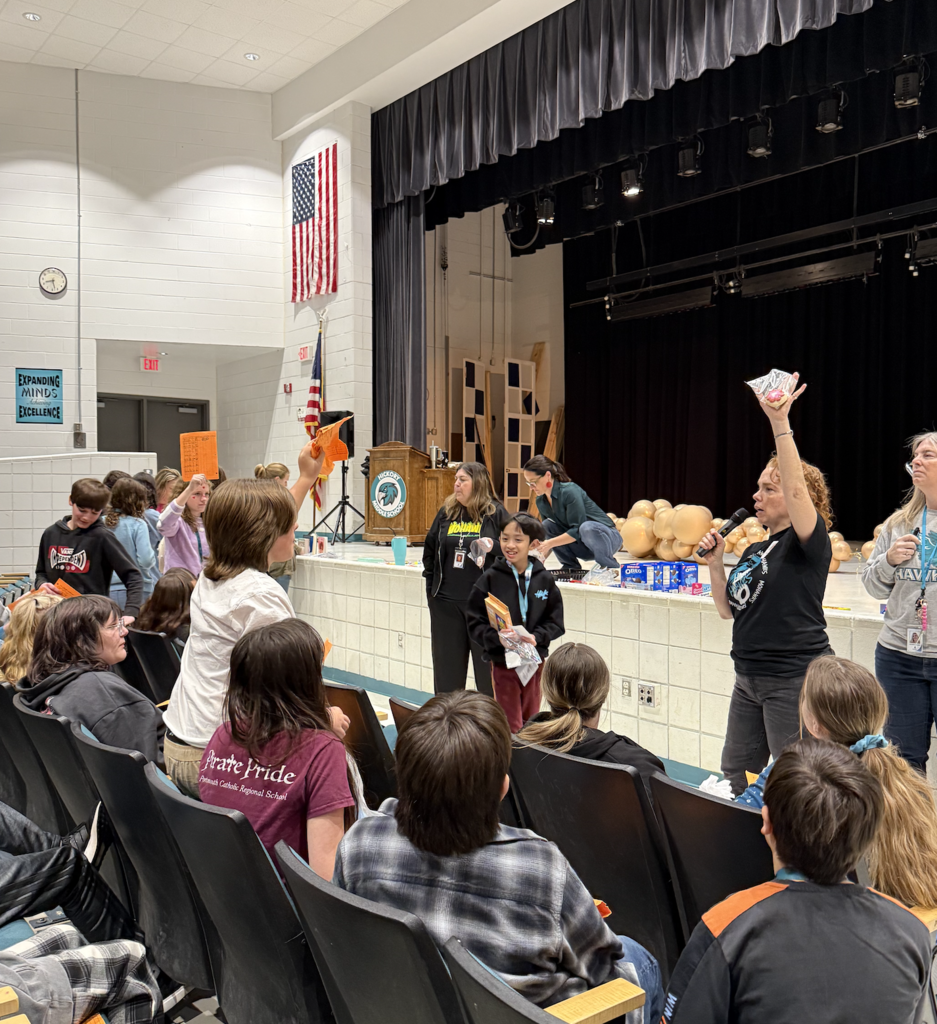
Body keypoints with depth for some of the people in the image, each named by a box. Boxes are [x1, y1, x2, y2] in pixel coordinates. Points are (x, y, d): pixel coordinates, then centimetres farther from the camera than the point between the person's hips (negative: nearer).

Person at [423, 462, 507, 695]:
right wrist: (432, 585, 13)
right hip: (446, 601, 4)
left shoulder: (496, 512, -2)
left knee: (487, 667, 2)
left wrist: (494, 546, -19)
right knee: (447, 668, 11)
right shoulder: (446, 512, 10)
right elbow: (429, 549, 19)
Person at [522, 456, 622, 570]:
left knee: (587, 528, -39)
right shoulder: (541, 502, -1)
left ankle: (612, 566, -14)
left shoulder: (570, 491, -23)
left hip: (608, 537, -6)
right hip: (582, 546, 6)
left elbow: (577, 531, -27)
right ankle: (571, 567, -1)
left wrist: (550, 543, -31)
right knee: (546, 526, -13)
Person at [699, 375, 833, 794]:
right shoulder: (755, 550, 14)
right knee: (734, 777, 16)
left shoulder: (809, 543, -9)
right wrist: (715, 564, 0)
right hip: (750, 678, 8)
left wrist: (780, 424, -32)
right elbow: (729, 609, 14)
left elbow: (796, 488, -28)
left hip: (796, 678, -8)